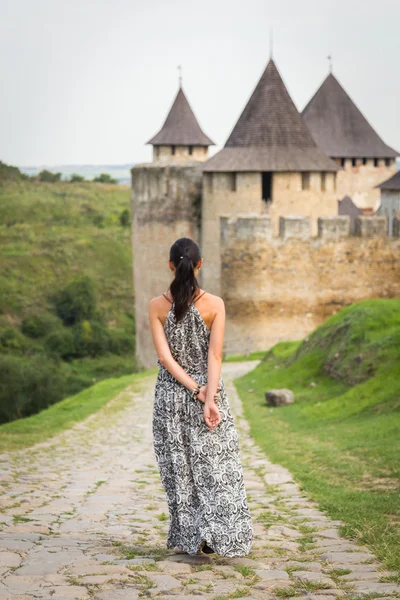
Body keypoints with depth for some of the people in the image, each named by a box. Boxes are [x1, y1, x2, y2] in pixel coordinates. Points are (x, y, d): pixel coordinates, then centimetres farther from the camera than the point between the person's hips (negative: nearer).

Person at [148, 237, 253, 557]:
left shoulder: (157, 306, -6)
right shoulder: (214, 304, -9)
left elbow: (164, 357, -11)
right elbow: (215, 356, -15)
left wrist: (195, 390, -11)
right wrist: (209, 398, -17)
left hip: (170, 396, 1)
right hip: (210, 391, -1)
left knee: (179, 468, 10)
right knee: (216, 468, 7)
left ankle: (188, 538, 13)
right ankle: (217, 535, 0)